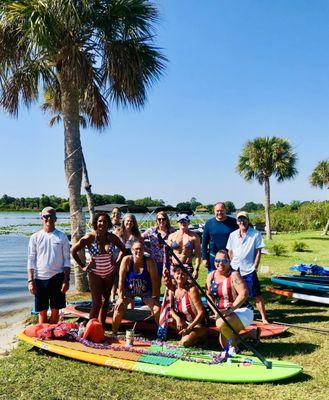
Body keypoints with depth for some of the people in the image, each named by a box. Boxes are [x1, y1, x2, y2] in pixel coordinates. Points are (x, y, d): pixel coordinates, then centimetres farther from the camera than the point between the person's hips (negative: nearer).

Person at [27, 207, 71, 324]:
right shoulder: (35, 237, 2)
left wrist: (66, 279, -5)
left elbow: (67, 260, 1)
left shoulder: (62, 237, 1)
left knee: (55, 311, 8)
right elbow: (31, 260, 2)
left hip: (57, 277, 0)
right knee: (42, 312, 7)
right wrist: (30, 280, -5)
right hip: (40, 278, 0)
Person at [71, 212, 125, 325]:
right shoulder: (89, 238, -14)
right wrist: (82, 266, -7)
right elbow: (73, 251, -7)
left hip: (109, 273, 4)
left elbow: (123, 249, 12)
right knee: (96, 303, -7)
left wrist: (117, 263, 3)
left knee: (105, 301, 13)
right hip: (95, 274, -4)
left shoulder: (112, 237, -5)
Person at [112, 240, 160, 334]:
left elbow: (154, 280, -17)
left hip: (146, 291, 0)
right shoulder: (126, 260, -20)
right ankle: (114, 332, 5)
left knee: (157, 309, -11)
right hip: (129, 290, 0)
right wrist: (120, 297, -19)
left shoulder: (149, 261, -21)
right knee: (118, 308, -15)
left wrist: (154, 298, -18)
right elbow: (121, 279, -18)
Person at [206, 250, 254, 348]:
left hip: (242, 311, -7)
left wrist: (230, 310, -30)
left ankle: (234, 347, -5)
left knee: (221, 323, -35)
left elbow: (244, 293, -26)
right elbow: (209, 295, 9)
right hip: (223, 313, 7)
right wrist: (215, 311, -6)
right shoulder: (211, 276, 4)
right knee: (224, 345, 6)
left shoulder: (234, 275, -16)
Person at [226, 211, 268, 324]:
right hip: (234, 270, 4)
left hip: (249, 271, -4)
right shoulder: (233, 235, 7)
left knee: (257, 295, -2)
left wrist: (254, 267, -8)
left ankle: (263, 317, 7)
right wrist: (230, 266, 6)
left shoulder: (256, 234, -5)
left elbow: (258, 252, -5)